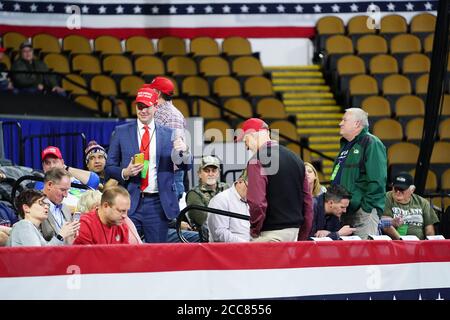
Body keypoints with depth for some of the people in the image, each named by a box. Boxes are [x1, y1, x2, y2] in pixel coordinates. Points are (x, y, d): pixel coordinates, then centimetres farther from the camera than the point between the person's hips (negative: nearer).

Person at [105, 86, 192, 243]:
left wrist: (184, 151, -18)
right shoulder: (121, 132, 7)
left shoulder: (168, 135, 9)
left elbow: (186, 166, 5)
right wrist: (124, 173, -13)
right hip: (130, 203, -1)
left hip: (158, 204, 1)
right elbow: (109, 167, 8)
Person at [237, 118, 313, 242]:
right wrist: (302, 237, 18)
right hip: (294, 230, 8)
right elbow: (307, 200, 14)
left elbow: (257, 203, -20)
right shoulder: (296, 158, 13)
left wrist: (254, 230, -4)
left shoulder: (257, 161, -12)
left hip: (270, 233, -8)